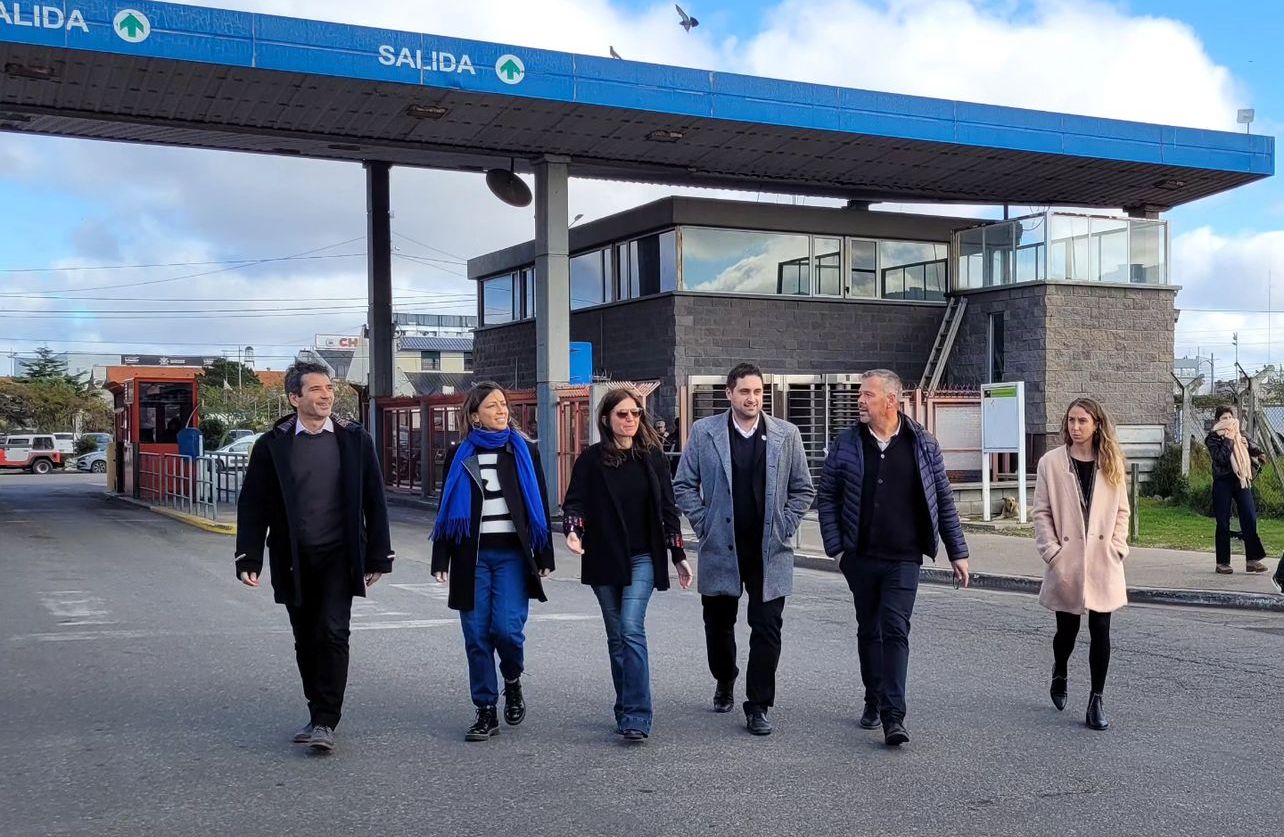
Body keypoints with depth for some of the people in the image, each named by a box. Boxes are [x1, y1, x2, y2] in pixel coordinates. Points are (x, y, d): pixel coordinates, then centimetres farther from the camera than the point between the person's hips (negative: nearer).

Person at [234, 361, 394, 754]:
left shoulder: (354, 439, 3)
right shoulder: (272, 445, 2)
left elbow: (374, 501, 4)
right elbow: (253, 505, 1)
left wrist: (378, 556, 2)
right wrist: (249, 559, -6)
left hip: (339, 557, -1)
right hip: (293, 560, 1)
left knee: (333, 634, -10)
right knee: (306, 641, 9)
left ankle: (325, 722, -5)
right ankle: (319, 716, 22)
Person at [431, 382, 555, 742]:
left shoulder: (525, 452, 7)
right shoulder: (460, 456, 8)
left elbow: (540, 506, 8)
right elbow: (447, 510, 10)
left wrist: (544, 556, 4)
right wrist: (441, 560, 3)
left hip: (512, 554, -1)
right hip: (472, 555, 1)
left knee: (507, 626, -14)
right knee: (477, 634, 0)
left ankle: (513, 682, 16)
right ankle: (486, 711, 11)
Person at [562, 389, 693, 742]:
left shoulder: (652, 456, 5)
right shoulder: (591, 460, 2)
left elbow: (667, 508, 8)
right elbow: (574, 501, -3)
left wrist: (679, 556, 8)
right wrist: (573, 531, -24)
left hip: (642, 558, -1)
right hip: (604, 560, 1)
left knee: (632, 629, -15)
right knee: (616, 636, 9)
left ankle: (635, 716, -17)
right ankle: (627, 710, 19)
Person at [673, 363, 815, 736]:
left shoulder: (786, 435, 3)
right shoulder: (704, 432, 0)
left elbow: (803, 489, 9)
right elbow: (683, 485, 4)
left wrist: (785, 526, 0)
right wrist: (703, 523, -3)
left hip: (770, 551, 0)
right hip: (721, 548, 0)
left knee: (767, 629, -2)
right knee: (718, 623, 13)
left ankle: (758, 706, 8)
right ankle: (725, 681, 40)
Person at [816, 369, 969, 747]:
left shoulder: (922, 444, -1)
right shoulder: (846, 444, 0)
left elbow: (944, 500, 5)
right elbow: (826, 497, 5)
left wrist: (957, 552, 5)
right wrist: (836, 547, -2)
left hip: (903, 559, -2)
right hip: (860, 557, 2)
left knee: (895, 630, -11)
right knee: (869, 630, 12)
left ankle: (893, 716, -11)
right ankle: (874, 701, 28)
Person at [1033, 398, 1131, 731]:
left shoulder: (1111, 464, 6)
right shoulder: (1051, 462, -2)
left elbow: (1121, 511, 9)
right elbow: (1041, 512, -2)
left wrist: (1117, 547, -1)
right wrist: (1052, 551, -9)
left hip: (1103, 563, 1)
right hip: (1066, 562, -1)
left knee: (1100, 631, -1)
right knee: (1067, 629, 9)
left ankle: (1096, 700, 8)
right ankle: (1059, 673, 40)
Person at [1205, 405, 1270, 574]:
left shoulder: (1240, 434, 14)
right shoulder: (1213, 438, 0)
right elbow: (1221, 457, -14)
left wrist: (1259, 454, -4)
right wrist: (1229, 440, -12)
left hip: (1241, 480, 4)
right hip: (1222, 482, -4)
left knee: (1250, 519, -5)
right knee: (1223, 523, 0)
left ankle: (1252, 560, -2)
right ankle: (1222, 562, 6)